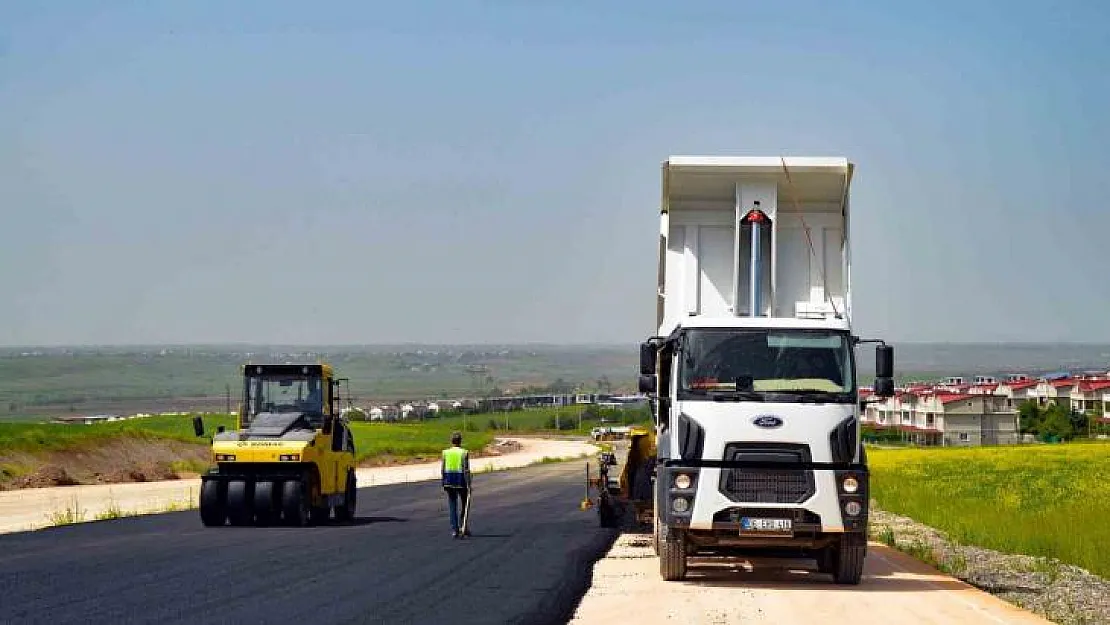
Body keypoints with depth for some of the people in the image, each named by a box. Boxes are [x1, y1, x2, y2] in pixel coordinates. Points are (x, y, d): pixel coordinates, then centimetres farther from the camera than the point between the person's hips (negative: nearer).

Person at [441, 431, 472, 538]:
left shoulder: (445, 452, 2)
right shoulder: (464, 453, -8)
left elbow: (442, 469, 3)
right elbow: (466, 470, -12)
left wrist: (444, 483, 13)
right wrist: (469, 485, -10)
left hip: (449, 482, 3)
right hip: (461, 481, -3)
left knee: (452, 506, 7)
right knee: (463, 505, 15)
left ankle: (454, 530, 2)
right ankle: (462, 527, 11)